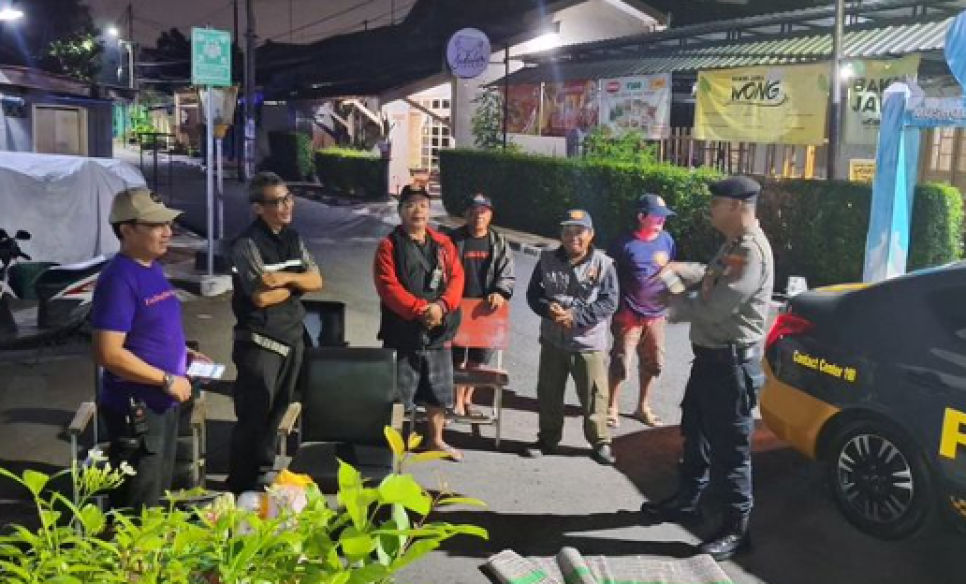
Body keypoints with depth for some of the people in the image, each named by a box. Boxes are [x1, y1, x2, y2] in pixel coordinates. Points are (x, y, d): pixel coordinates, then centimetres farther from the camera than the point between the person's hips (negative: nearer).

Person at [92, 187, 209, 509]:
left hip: (162, 404, 9)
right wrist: (167, 380, -21)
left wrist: (184, 354, 6)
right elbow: (108, 354, -26)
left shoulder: (153, 270, 8)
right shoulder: (118, 279, -21)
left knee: (159, 493, 23)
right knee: (137, 509, 4)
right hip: (136, 408, -9)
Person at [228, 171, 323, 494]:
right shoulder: (248, 244, -15)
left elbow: (317, 281, 2)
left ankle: (264, 474, 35)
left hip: (293, 337, 8)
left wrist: (287, 277, -18)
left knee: (278, 410, 18)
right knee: (253, 416, 0)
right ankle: (240, 486, 13)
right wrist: (297, 283, -6)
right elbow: (261, 296, -22)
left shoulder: (293, 238, 8)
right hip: (260, 342, -7)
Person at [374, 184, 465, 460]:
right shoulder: (389, 246, -4)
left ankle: (436, 439, 33)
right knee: (398, 393, 3)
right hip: (402, 332, -4)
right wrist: (421, 310, -22)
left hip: (439, 331, 4)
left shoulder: (443, 243, 9)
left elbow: (456, 278, 0)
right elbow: (388, 287, -15)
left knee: (438, 391, 16)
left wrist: (441, 306, -17)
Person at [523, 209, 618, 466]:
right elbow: (533, 293, 4)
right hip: (552, 340, 3)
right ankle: (548, 438, 31)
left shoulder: (603, 264, -8)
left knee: (594, 396, 3)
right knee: (548, 394, 14)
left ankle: (600, 442, 22)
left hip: (589, 343, -3)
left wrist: (576, 316, -20)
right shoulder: (548, 260, 0)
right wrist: (548, 308, -18)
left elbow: (609, 302, -11)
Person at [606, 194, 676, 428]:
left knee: (653, 363, 13)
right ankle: (611, 407, 16)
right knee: (621, 362, -1)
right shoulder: (625, 243, -12)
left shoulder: (667, 240, 2)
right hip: (629, 314, -5)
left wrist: (669, 300, 11)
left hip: (656, 314, 5)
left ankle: (643, 407, 30)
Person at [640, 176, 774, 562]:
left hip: (732, 363, -10)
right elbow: (712, 280, 23)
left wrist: (671, 301, -10)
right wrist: (680, 271, 5)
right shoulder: (733, 245, 9)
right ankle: (686, 501, 39)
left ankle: (736, 529, 15)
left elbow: (713, 309, -27)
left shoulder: (751, 252, -24)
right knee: (695, 434, 22)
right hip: (710, 356, 10)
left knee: (728, 449, 1)